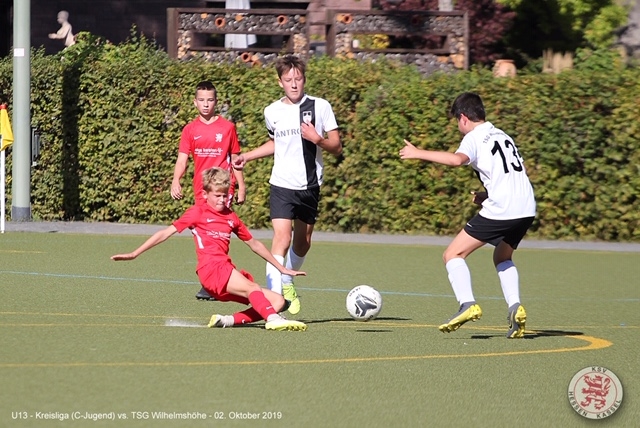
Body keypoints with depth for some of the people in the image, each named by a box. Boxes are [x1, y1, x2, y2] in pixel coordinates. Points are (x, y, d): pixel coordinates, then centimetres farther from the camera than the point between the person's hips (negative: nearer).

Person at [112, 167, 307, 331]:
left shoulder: (231, 217, 23)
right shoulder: (197, 213, 9)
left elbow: (255, 244, 33)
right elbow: (165, 233, 8)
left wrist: (282, 269, 33)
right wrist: (134, 254, 4)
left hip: (227, 271, 7)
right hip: (211, 268, -7)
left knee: (278, 301, -9)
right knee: (252, 288, -33)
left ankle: (229, 320, -22)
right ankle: (273, 319, -58)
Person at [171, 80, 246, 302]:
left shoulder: (227, 127, 3)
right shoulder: (190, 129, 7)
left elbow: (235, 159, 9)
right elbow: (182, 158, 2)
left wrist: (241, 186, 7)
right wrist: (176, 181, -14)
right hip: (201, 188, 3)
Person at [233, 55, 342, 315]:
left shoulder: (320, 107, -3)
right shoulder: (272, 112, 3)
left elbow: (337, 147, -2)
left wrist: (318, 139, -20)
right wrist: (248, 156, 14)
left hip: (310, 186, 1)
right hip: (282, 185, -1)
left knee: (303, 243, 14)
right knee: (282, 238, -18)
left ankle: (287, 282, 40)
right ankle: (273, 295, -24)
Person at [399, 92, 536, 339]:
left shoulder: (474, 138, -1)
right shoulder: (502, 136, 23)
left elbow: (457, 159, -23)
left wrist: (418, 154, -17)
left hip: (500, 211, -8)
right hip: (526, 209, 8)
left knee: (453, 255, 0)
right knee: (503, 258, 29)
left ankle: (468, 304, -19)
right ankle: (515, 308, 8)